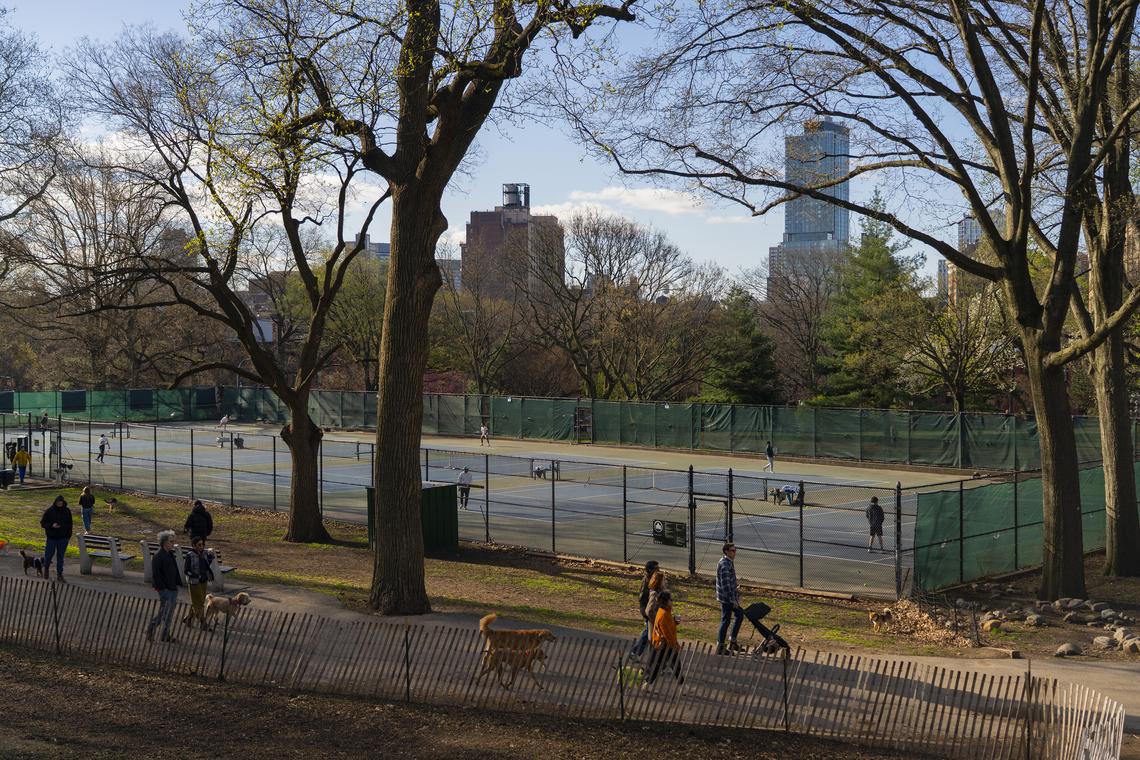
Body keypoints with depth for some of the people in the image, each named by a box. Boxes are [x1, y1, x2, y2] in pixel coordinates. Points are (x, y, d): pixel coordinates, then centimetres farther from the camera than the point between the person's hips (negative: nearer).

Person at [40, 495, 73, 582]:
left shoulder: (67, 511, 2)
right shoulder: (49, 511, -6)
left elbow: (69, 524, 11)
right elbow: (42, 523, -3)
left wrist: (68, 536, 6)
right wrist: (51, 525, -21)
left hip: (63, 538, 2)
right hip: (51, 538, -2)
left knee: (60, 557, 6)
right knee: (48, 555, 4)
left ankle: (59, 575, 13)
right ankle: (46, 569, 34)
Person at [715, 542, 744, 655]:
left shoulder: (730, 562, 10)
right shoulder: (724, 564, -21)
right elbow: (725, 584, -25)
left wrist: (736, 592, 24)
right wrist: (732, 599, -25)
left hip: (731, 596, 10)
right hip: (726, 597, -10)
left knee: (740, 614, 18)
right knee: (726, 620, -2)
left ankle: (732, 642, 25)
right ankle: (720, 647, 7)